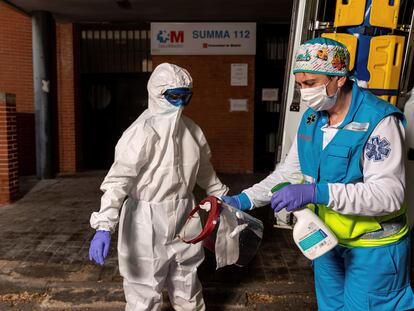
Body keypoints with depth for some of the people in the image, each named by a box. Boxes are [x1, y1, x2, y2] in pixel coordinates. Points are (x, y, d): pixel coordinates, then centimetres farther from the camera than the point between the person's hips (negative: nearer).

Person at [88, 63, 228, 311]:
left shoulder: (191, 129, 5)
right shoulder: (143, 132, -18)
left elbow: (204, 169, 20)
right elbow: (119, 179, -26)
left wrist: (222, 196, 27)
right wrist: (104, 226, -35)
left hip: (184, 220, 7)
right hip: (148, 223, -6)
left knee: (188, 290, 24)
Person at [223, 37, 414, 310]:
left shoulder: (379, 120, -23)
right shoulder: (311, 118, -1)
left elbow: (389, 194, -29)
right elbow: (290, 171, 4)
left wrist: (316, 192, -40)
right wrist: (244, 200, -7)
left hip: (372, 247, -6)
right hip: (326, 238, 6)